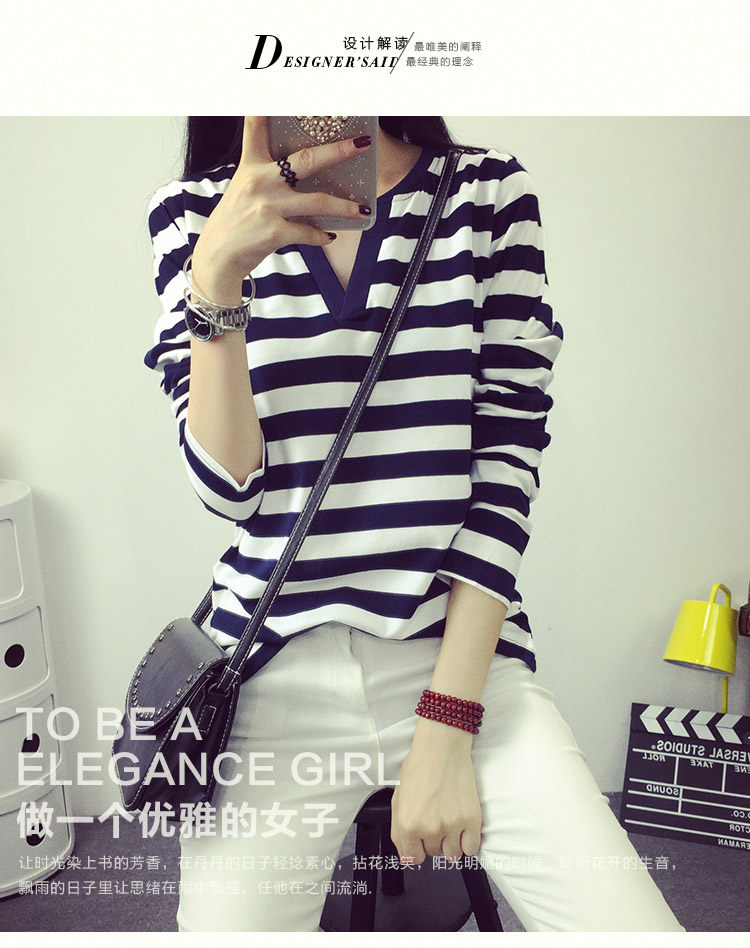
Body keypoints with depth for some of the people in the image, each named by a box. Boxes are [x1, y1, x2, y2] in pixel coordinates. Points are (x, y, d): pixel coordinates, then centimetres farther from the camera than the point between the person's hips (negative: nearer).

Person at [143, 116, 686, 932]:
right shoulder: (191, 213, 4)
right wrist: (217, 274, -18)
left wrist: (445, 728, -8)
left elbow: (506, 460, -3)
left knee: (633, 922, -9)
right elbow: (227, 485, -3)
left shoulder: (491, 192, 3)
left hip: (462, 657, 0)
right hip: (278, 672, 1)